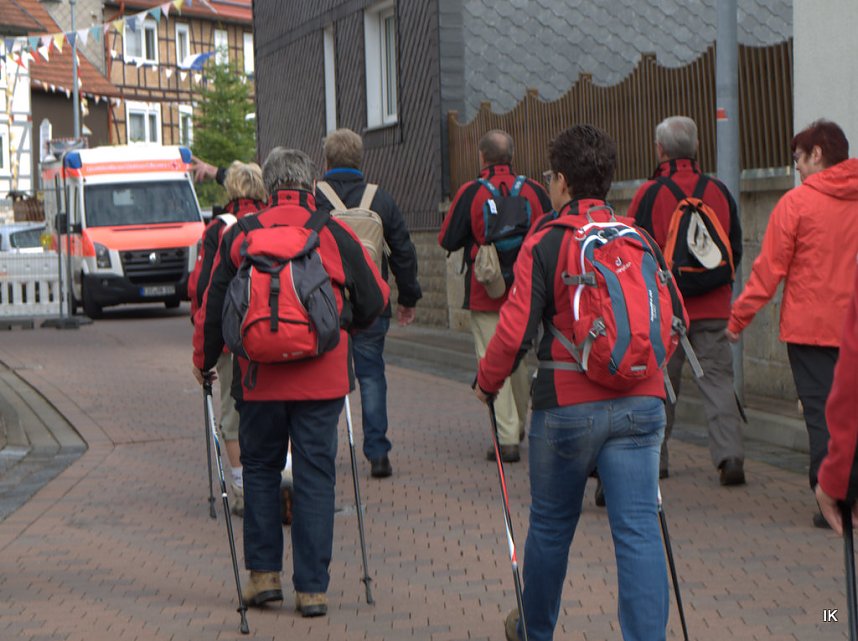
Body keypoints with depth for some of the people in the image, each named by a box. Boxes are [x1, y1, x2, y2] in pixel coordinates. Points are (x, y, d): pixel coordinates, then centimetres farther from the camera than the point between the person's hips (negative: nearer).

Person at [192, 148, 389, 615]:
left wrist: (203, 360, 22)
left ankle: (264, 573, 16)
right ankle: (312, 588, 6)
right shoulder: (335, 234, 1)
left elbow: (213, 306, 7)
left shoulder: (240, 235, 2)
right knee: (315, 476, 5)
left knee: (260, 469, 16)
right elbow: (374, 299, 7)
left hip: (259, 378, 1)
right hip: (323, 379, 0)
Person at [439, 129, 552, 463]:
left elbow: (448, 240, -4)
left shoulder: (471, 193, -9)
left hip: (485, 291, -3)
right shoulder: (534, 191, -2)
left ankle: (507, 438, -6)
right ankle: (521, 425, 33)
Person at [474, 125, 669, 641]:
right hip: (641, 403, 3)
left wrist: (488, 381, 7)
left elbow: (516, 329, -10)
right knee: (638, 529, 0)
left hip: (568, 404, -2)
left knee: (551, 525, 15)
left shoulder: (545, 243, -6)